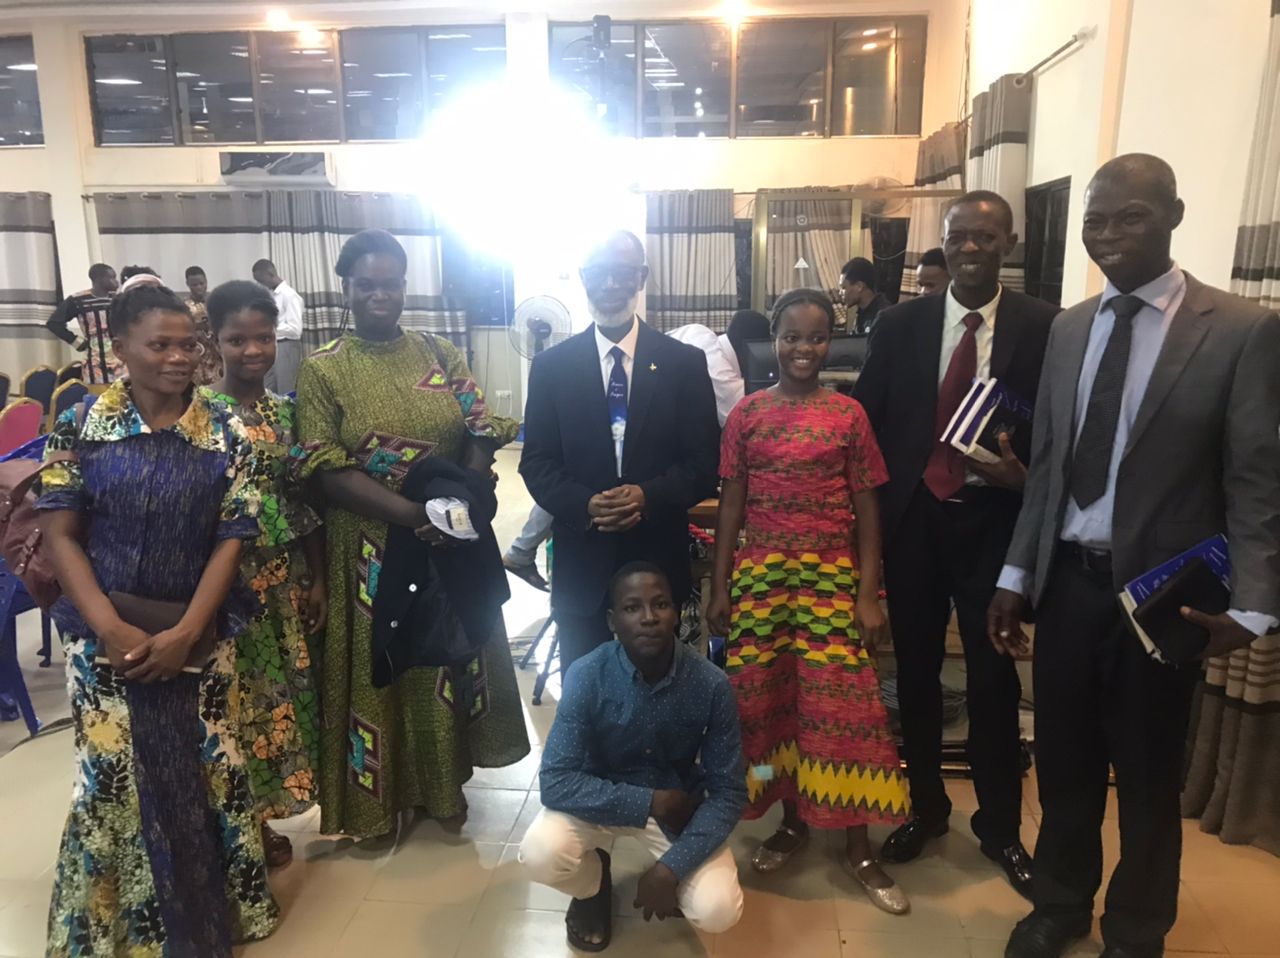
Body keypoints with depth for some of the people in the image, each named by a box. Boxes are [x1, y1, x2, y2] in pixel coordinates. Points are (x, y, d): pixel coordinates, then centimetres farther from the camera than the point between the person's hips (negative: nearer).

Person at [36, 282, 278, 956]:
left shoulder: (226, 433, -2)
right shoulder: (80, 426, -4)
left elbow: (231, 539, -4)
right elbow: (60, 534, -5)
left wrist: (186, 633, -12)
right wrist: (112, 630, -15)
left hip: (200, 638, 1)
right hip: (107, 638, -1)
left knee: (206, 779, 7)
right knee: (114, 781, 6)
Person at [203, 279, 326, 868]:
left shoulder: (287, 411, 5)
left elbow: (307, 500, 6)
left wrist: (319, 579, 6)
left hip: (285, 574, 5)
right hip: (226, 575, -4)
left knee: (283, 688, 12)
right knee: (235, 690, 6)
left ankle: (262, 816, 30)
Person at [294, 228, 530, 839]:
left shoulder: (440, 354, 4)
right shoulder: (322, 370, -5)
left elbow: (480, 435, 0)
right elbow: (325, 469, -13)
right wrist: (411, 513, -23)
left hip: (451, 542, 3)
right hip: (371, 549, -3)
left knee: (448, 658, 15)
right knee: (375, 664, 11)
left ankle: (444, 781, 37)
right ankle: (373, 796, 33)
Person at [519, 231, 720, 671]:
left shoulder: (684, 363, 0)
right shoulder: (551, 366, 3)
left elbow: (705, 461, -2)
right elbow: (536, 462, 1)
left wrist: (649, 496, -19)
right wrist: (584, 504, -17)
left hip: (658, 563, 0)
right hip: (581, 567, 1)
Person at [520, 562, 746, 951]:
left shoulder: (711, 684, -22)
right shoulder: (587, 675, -24)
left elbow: (728, 792, -16)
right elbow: (556, 782, -25)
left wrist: (671, 867, -27)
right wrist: (650, 802, -29)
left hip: (678, 802, 0)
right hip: (603, 798, 0)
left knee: (718, 911, -21)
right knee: (540, 854, -28)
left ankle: (672, 879, 16)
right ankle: (594, 882, 8)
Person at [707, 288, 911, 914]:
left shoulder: (849, 414, 2)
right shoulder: (747, 413, 3)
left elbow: (866, 509, 2)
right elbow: (730, 504, 5)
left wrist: (868, 593, -3)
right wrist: (718, 588, 2)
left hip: (832, 578, -1)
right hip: (759, 575, 1)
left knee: (841, 705, 0)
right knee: (763, 699, 7)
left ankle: (858, 848, 16)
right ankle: (793, 821, 28)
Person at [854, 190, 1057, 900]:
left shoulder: (1045, 326, -4)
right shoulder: (900, 325, 1)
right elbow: (867, 420, 4)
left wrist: (1024, 476, -18)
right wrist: (874, 508, 0)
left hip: (994, 521, -2)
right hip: (912, 520, 2)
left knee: (993, 676, 8)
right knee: (916, 671, 13)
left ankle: (1000, 827, 30)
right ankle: (925, 808, 34)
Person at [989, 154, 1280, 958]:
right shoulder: (1069, 328, 6)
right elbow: (1047, 464, 7)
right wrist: (1018, 573, 5)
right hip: (1067, 580, 4)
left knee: (1147, 774, 14)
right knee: (1064, 760, 17)